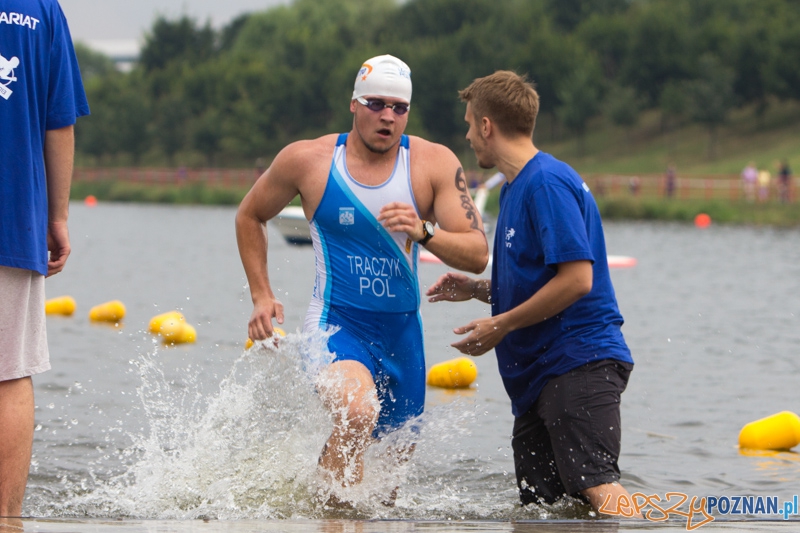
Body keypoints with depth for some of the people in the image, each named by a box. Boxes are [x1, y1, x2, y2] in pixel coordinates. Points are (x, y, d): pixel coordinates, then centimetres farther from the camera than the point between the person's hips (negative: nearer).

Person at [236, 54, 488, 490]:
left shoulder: (435, 164, -5)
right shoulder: (307, 160, -7)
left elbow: (477, 254, -11)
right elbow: (249, 216, 11)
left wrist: (423, 232, -29)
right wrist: (261, 297, 3)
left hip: (403, 331, 4)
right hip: (337, 323, -4)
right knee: (357, 413, -35)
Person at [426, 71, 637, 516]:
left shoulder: (546, 182, -12)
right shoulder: (516, 187, 21)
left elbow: (576, 279, -21)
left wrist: (500, 326, -14)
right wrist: (478, 289, 13)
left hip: (579, 363, -11)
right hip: (539, 373, 11)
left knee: (598, 489, -25)